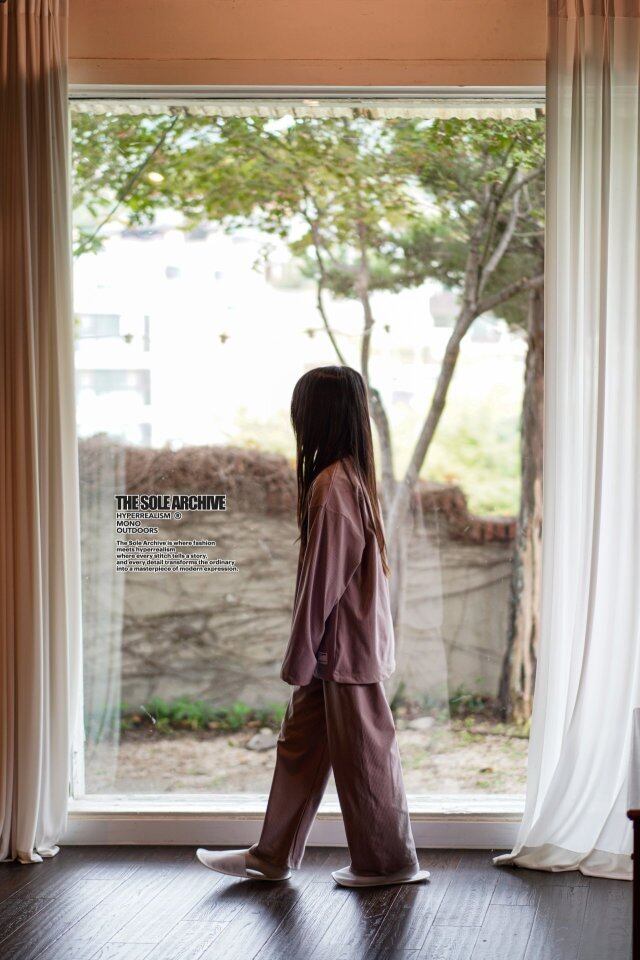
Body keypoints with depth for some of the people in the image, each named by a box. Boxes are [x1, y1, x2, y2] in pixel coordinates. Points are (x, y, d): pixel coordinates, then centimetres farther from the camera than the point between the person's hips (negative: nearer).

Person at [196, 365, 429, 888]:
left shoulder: (331, 484, -20)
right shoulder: (354, 475, 10)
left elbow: (323, 577, -19)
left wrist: (300, 653, -13)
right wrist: (306, 651, 19)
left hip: (345, 647, -10)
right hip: (339, 645, 10)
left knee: (363, 754, 3)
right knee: (300, 746, 14)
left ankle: (390, 861, 15)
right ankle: (272, 857, 22)